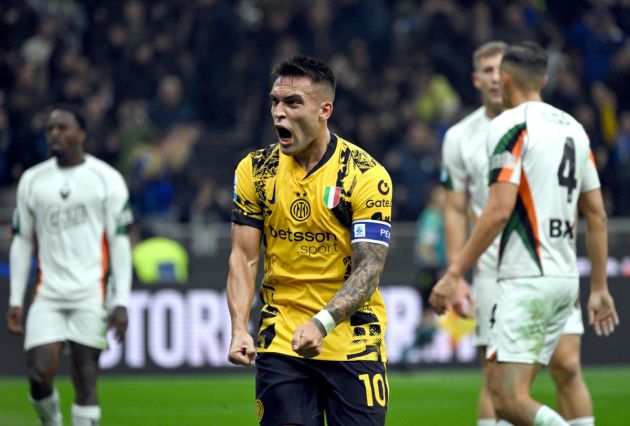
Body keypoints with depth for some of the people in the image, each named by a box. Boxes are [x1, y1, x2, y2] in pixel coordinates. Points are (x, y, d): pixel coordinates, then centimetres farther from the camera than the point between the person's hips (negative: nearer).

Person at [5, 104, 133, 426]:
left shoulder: (106, 179, 2)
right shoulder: (32, 181, 11)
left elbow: (120, 243, 0)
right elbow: (22, 242, 14)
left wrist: (121, 301, -7)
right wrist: (15, 301, 8)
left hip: (91, 294, -2)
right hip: (48, 296, 3)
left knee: (86, 381, -4)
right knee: (39, 375, -9)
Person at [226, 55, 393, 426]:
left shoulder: (367, 175, -10)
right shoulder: (255, 170, 2)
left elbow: (369, 267, -14)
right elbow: (244, 257, 2)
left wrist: (322, 323, -28)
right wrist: (239, 329, -14)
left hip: (352, 343, -2)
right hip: (280, 343, 2)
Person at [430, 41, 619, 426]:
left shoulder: (511, 125, -8)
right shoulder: (573, 128, 15)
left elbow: (499, 210, -16)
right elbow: (597, 215, 16)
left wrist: (454, 274, -12)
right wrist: (599, 287, 22)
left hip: (526, 279, -8)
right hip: (566, 279, 8)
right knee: (504, 390, 11)